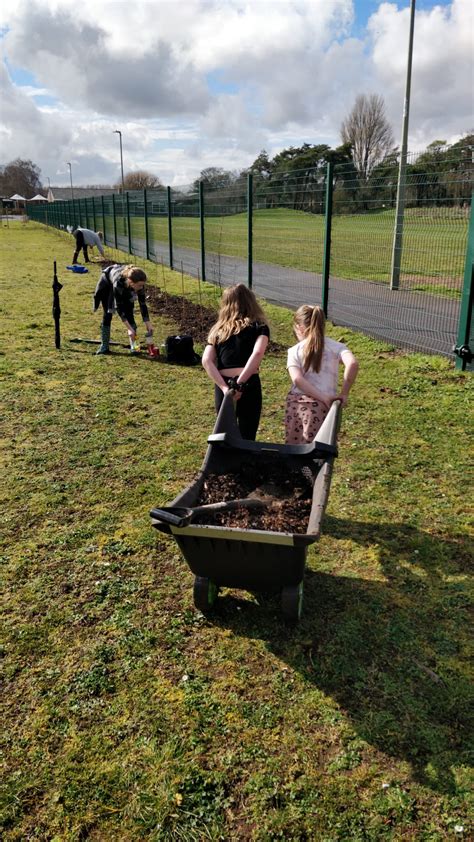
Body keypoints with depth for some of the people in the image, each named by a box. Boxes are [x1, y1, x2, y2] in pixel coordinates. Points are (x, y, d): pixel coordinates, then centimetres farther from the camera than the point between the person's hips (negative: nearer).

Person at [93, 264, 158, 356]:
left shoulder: (139, 284, -35)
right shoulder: (119, 282, -46)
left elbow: (143, 304, -24)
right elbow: (119, 307, -38)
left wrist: (148, 324, -25)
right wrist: (129, 328, -39)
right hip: (107, 283, -3)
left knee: (129, 312, -9)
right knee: (108, 314, -5)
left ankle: (134, 345, -6)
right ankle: (104, 346, 3)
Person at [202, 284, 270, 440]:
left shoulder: (218, 329, 15)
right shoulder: (259, 326, 6)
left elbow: (206, 361, -1)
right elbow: (257, 353, -15)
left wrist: (224, 387, -8)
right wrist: (240, 384, -16)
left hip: (222, 389, 3)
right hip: (249, 387, -3)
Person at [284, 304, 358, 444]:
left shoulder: (294, 351, 6)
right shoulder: (335, 346, 4)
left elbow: (297, 379, -10)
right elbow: (353, 364, -16)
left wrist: (324, 398, -11)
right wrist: (344, 394, -7)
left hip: (294, 403, 2)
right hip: (320, 406, -2)